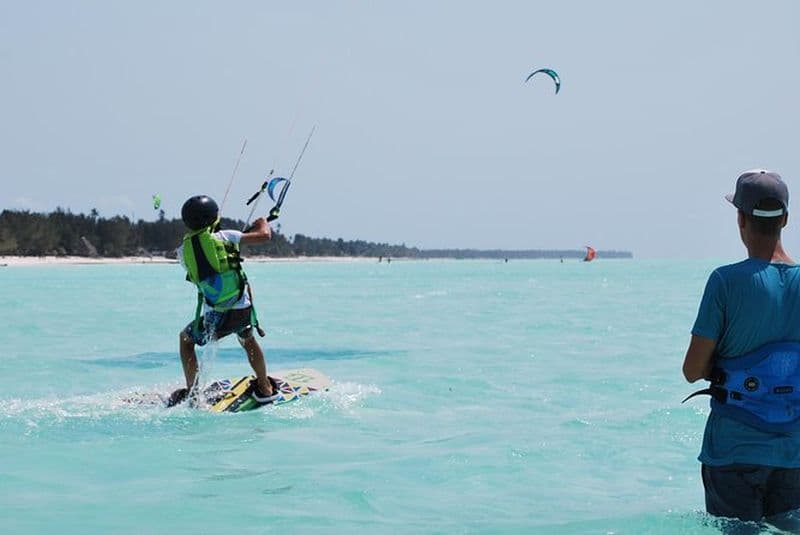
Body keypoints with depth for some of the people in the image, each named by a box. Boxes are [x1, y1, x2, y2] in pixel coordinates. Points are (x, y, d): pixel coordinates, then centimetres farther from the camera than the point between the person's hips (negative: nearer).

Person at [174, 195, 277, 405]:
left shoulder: (183, 250, -2)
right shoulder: (223, 236, -7)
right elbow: (264, 235, -8)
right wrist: (262, 222, 15)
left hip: (215, 317, 0)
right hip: (243, 310, 0)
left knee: (186, 338, 28)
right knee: (248, 340, 33)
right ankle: (265, 388, 42)